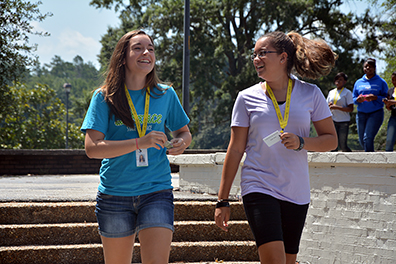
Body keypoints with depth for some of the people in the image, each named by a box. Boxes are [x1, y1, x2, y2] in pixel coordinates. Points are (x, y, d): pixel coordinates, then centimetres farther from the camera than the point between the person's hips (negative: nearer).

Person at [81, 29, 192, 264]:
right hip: (115, 193, 0)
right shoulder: (104, 98, -2)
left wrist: (181, 143, -5)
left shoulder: (165, 94, 6)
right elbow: (92, 148, -12)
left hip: (156, 191, 1)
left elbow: (184, 132, 20)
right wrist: (140, 142, -23)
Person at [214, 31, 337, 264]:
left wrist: (301, 143, -14)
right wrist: (223, 200, 3)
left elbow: (331, 140, 7)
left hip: (296, 192, 2)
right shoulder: (248, 97, 2)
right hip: (259, 188, -2)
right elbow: (236, 149, 4)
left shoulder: (310, 94, 3)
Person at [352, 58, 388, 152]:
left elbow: (386, 98, 0)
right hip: (361, 113, 4)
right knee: (362, 140, 6)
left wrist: (375, 98, -18)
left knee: (368, 138, -17)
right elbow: (353, 99, 15)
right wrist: (358, 100, -8)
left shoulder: (381, 82, 4)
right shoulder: (358, 82, 13)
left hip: (376, 113, -4)